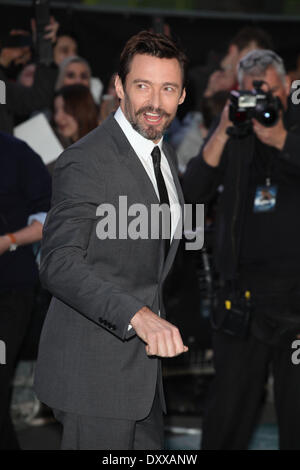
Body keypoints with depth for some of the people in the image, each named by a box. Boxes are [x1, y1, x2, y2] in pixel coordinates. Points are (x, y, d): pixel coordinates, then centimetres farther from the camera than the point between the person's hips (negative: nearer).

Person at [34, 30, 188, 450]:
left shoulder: (165, 155, 13)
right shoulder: (85, 162, -17)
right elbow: (60, 265, -25)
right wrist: (138, 315, -36)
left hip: (144, 361, 8)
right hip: (93, 371, -8)